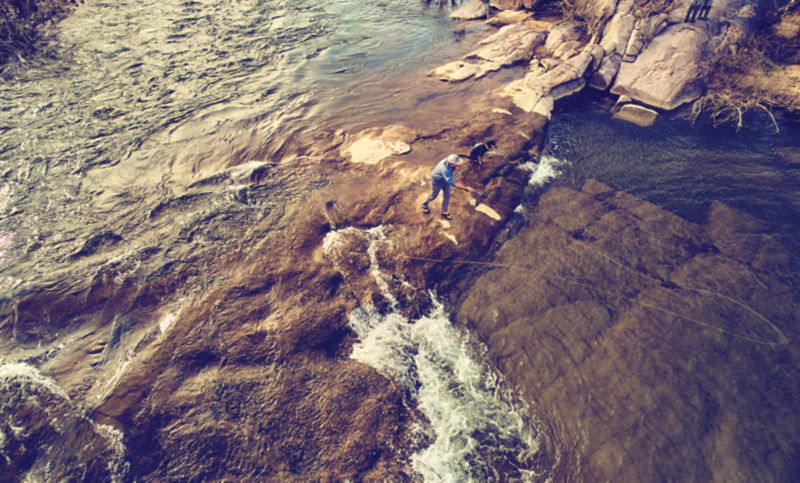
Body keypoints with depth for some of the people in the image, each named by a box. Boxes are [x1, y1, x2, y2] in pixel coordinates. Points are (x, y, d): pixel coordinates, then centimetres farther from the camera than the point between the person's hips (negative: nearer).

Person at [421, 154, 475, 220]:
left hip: (445, 179, 7)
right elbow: (453, 184, -46)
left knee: (447, 195, 11)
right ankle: (424, 204, 47)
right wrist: (466, 188, -46)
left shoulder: (449, 160, -24)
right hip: (437, 180, -7)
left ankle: (444, 212, 30)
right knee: (433, 196, 15)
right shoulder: (445, 169, -46)